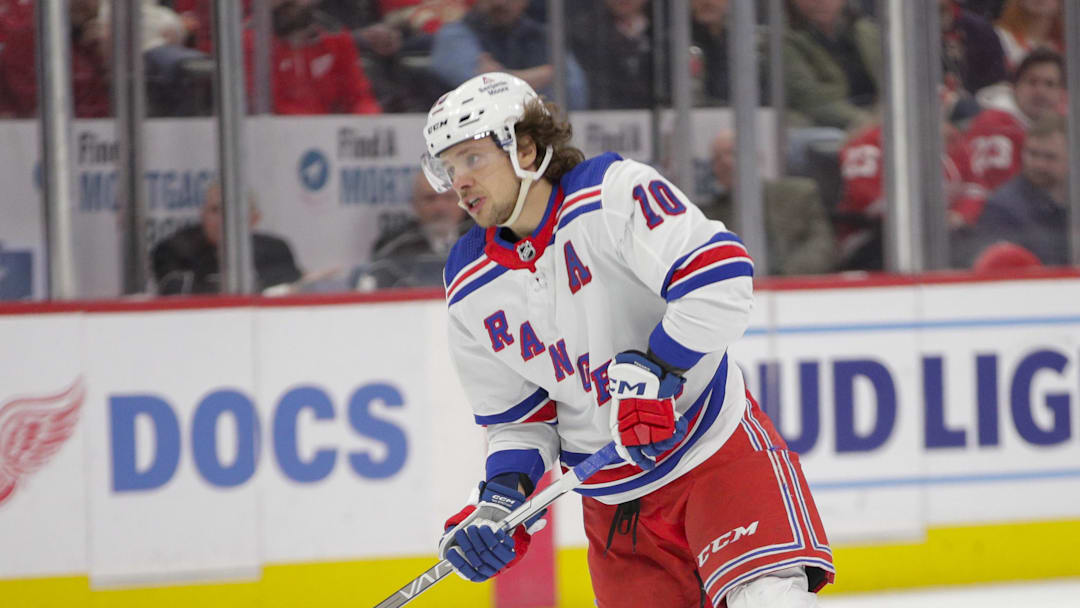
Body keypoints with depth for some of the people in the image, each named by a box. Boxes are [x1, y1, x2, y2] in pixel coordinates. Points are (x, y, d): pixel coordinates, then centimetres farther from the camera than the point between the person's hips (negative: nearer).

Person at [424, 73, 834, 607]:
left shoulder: (614, 193, -14)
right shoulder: (471, 292, 2)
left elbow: (721, 276, -24)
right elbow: (515, 419, 10)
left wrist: (653, 372, -30)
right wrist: (502, 493, -9)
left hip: (716, 445, -5)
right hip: (613, 498, 5)